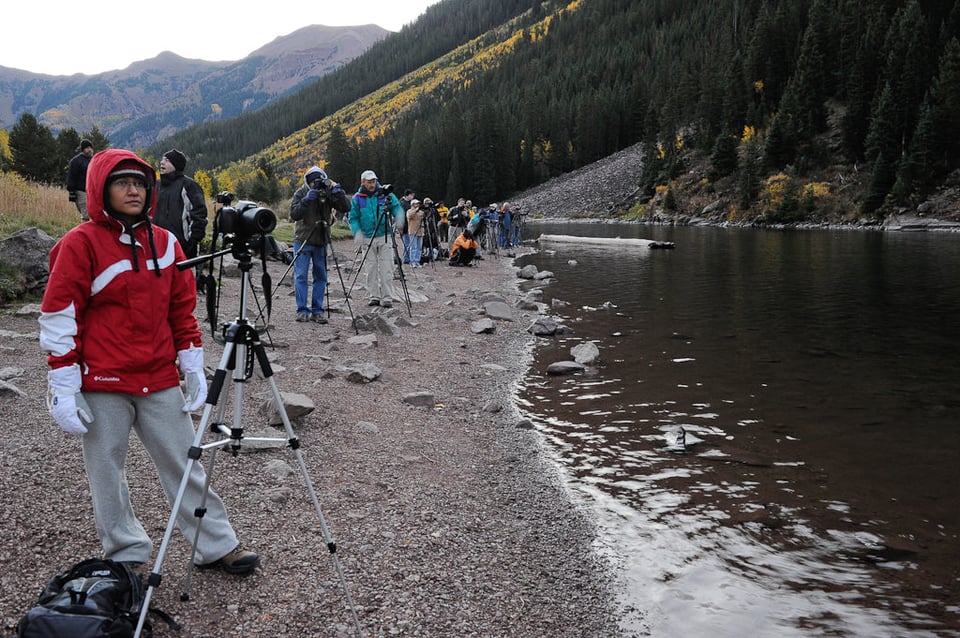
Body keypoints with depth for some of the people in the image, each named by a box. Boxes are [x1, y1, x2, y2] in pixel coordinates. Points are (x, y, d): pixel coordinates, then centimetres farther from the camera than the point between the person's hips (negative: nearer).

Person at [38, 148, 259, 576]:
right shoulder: (80, 244, -6)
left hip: (160, 381, 4)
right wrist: (63, 388, -10)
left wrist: (193, 367, 10)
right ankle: (126, 556, 24)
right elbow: (59, 317, -7)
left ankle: (217, 546, 17)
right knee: (107, 472, 7)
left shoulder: (165, 242, 8)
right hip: (103, 385, -3)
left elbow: (183, 309, 14)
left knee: (184, 465, 8)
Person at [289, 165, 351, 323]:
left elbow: (346, 207, -11)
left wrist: (337, 190, -20)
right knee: (301, 276, -4)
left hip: (321, 242, 2)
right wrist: (307, 200, -25)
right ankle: (302, 310, 3)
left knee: (321, 277, 5)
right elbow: (294, 214, -17)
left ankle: (317, 311, 11)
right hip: (302, 240, -2)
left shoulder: (328, 193, -2)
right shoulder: (301, 193, -6)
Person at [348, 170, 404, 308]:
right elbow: (353, 218, 6)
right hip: (367, 238, 1)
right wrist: (357, 232, -11)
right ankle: (374, 296, 13)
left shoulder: (385, 194, 3)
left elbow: (397, 207, 7)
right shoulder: (357, 198, 6)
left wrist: (398, 216, -15)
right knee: (371, 268, 4)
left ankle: (387, 297, -2)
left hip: (385, 236, -1)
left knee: (386, 268, -5)